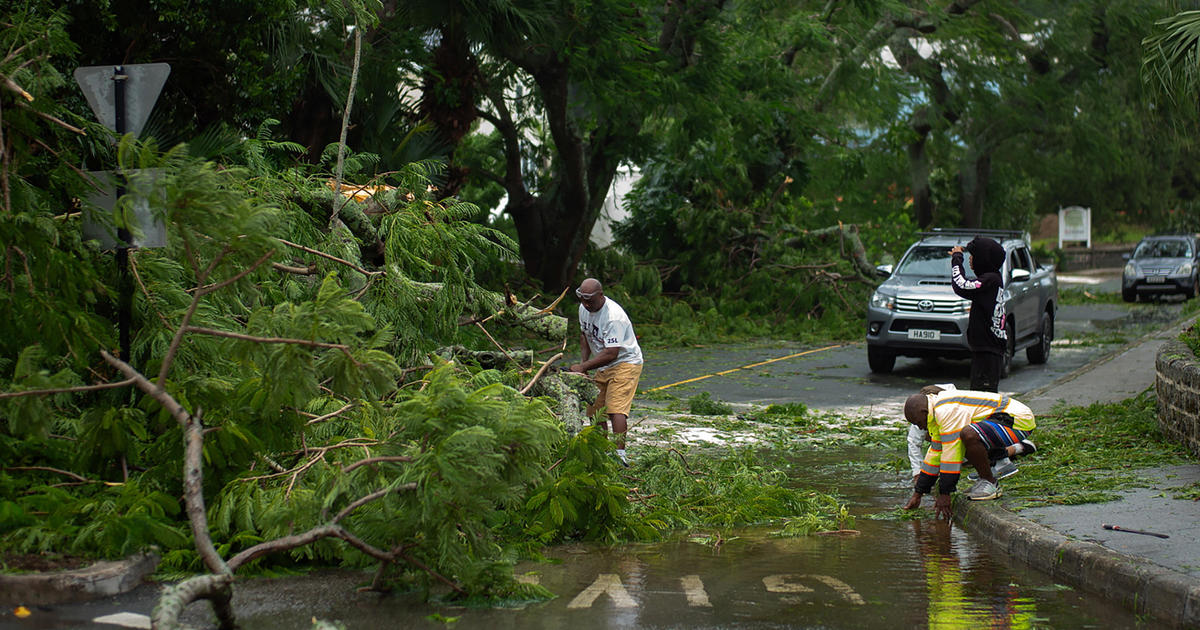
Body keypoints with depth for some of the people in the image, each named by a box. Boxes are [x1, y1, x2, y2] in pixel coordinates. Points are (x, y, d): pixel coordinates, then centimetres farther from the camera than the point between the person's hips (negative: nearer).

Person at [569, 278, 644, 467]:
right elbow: (584, 334, 19)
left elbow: (611, 353, -30)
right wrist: (583, 361, 5)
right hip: (603, 367, 9)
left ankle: (620, 453, -29)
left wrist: (583, 367, -26)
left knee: (616, 408, -23)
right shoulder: (584, 309, 1)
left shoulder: (613, 317, -28)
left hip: (625, 362, -9)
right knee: (595, 410, 6)